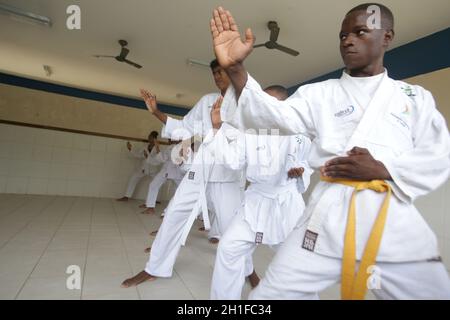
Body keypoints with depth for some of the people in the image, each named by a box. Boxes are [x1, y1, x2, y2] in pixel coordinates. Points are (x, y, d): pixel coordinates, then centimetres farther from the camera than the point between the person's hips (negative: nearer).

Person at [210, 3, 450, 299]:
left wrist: (381, 168, -13)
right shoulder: (319, 94, 6)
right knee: (271, 294, 0)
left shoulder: (416, 97, 11)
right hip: (330, 216, -1)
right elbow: (273, 114, -11)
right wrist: (235, 68, -26)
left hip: (396, 219, 2)